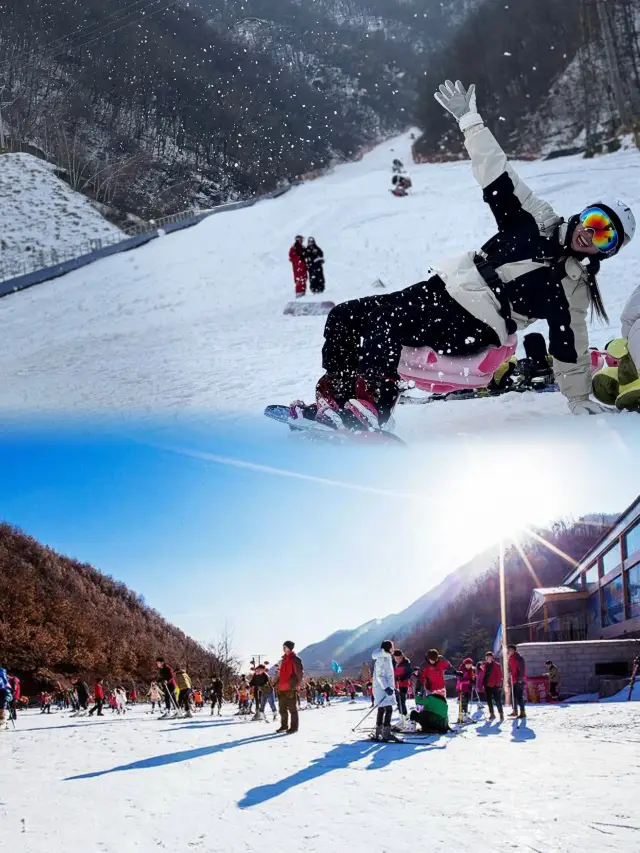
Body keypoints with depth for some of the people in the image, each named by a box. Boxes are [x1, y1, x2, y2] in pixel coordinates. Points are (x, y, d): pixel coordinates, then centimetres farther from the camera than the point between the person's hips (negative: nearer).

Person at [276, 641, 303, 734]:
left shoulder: (295, 659, -9)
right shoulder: (284, 659, 16)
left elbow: (300, 673, -12)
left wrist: (294, 685, -15)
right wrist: (279, 685, 20)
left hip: (291, 689, -8)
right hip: (282, 688, 8)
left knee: (292, 708, -1)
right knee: (282, 709, 13)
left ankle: (294, 727, 6)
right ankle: (284, 726, 24)